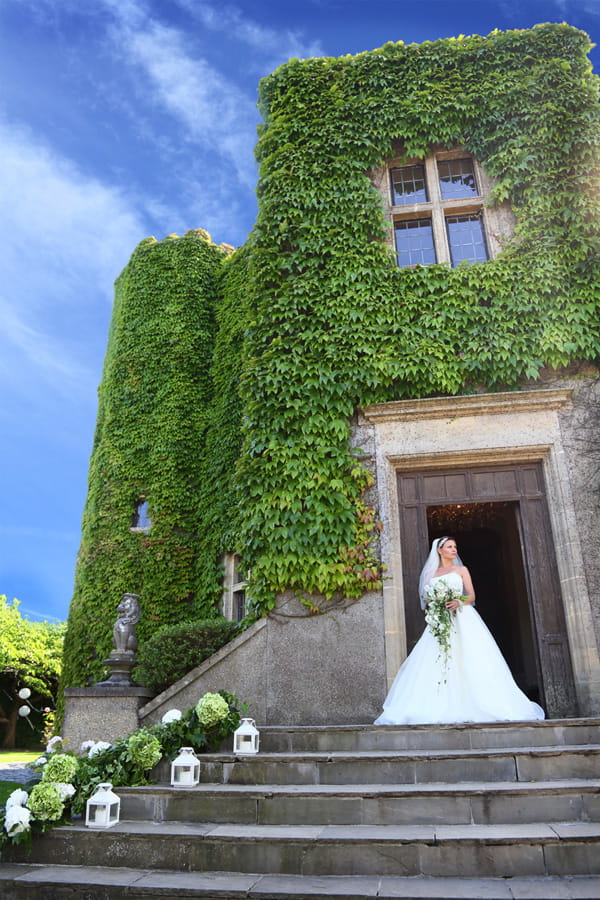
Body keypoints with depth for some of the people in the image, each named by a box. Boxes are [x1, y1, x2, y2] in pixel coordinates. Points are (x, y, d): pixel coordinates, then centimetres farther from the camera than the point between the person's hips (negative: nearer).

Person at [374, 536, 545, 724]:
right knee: (436, 664, -9)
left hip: (462, 619, -1)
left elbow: (472, 596, 5)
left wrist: (459, 602, -15)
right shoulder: (432, 574, 16)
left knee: (469, 661, -12)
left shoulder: (461, 570, 13)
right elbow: (427, 599, 12)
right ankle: (440, 710, -9)